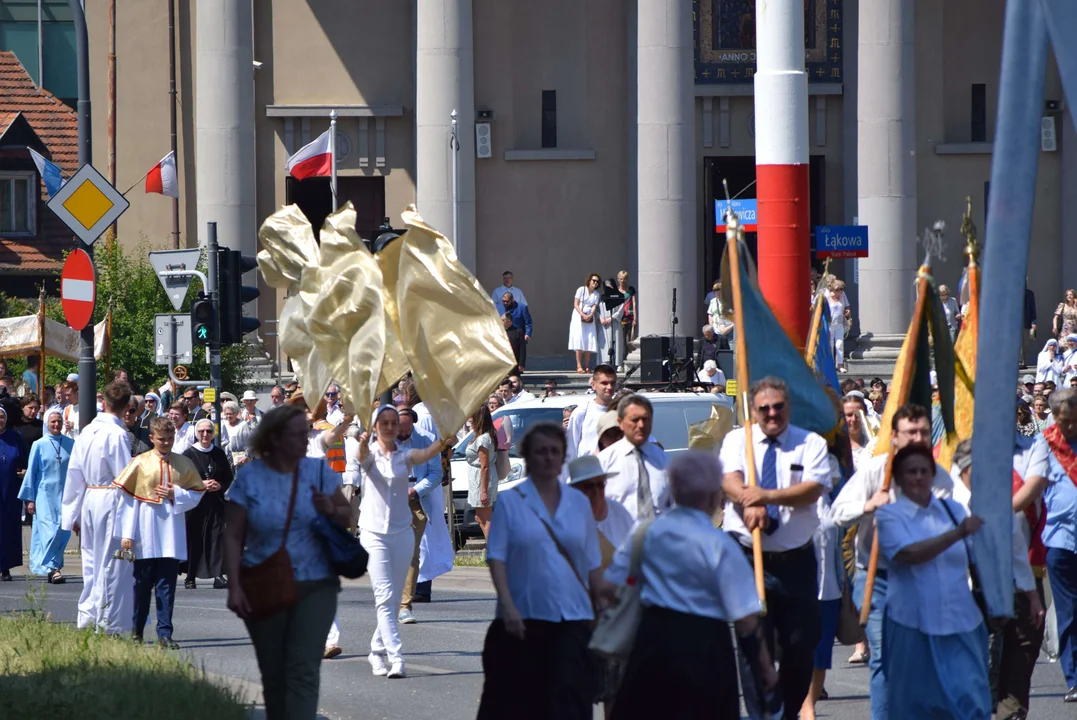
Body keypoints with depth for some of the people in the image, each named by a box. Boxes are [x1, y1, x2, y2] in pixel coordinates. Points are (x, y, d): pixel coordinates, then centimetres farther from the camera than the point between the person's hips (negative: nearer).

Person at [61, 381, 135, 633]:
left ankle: (87, 619, 19)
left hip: (89, 500, 7)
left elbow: (74, 475, 10)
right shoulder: (116, 434, -15)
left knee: (92, 562, 15)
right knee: (112, 564, 0)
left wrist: (72, 513, 17)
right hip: (111, 502, -7)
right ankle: (109, 623, 2)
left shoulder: (87, 432, 5)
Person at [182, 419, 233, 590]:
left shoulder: (219, 454, 10)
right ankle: (190, 578, 7)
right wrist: (201, 484, -15)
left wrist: (220, 486, -7)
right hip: (194, 503, -2)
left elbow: (229, 478, 13)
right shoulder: (189, 454, 2)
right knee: (193, 539, -2)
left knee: (217, 537, -7)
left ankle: (218, 576, -9)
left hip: (215, 504, 2)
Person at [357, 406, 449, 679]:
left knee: (394, 598, 11)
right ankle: (395, 658, -20)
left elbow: (426, 454, -18)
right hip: (374, 532, -4)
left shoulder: (404, 456, 3)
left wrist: (443, 441, -42)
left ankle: (377, 651, 28)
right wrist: (363, 444, -52)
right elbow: (363, 456, -27)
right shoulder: (370, 454, -2)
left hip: (402, 533, 4)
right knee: (385, 596, -13)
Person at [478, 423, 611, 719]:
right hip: (524, 618, -2)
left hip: (572, 619, 2)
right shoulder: (510, 502, 1)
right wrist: (507, 606, -15)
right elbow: (497, 558, -4)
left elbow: (592, 564, 14)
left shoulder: (579, 503, 10)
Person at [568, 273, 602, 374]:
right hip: (578, 317, -4)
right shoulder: (581, 290, 0)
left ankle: (587, 366, 2)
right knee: (579, 341, -11)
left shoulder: (596, 294, 12)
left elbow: (594, 307, 3)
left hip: (589, 319, 4)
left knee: (589, 342, -2)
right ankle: (579, 366, -14)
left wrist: (590, 316, -18)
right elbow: (575, 304, -5)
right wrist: (582, 314, -18)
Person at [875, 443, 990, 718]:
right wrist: (957, 533, -23)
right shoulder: (889, 515, 0)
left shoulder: (953, 510, 12)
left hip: (960, 623, 2)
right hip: (914, 624, -2)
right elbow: (908, 553, -17)